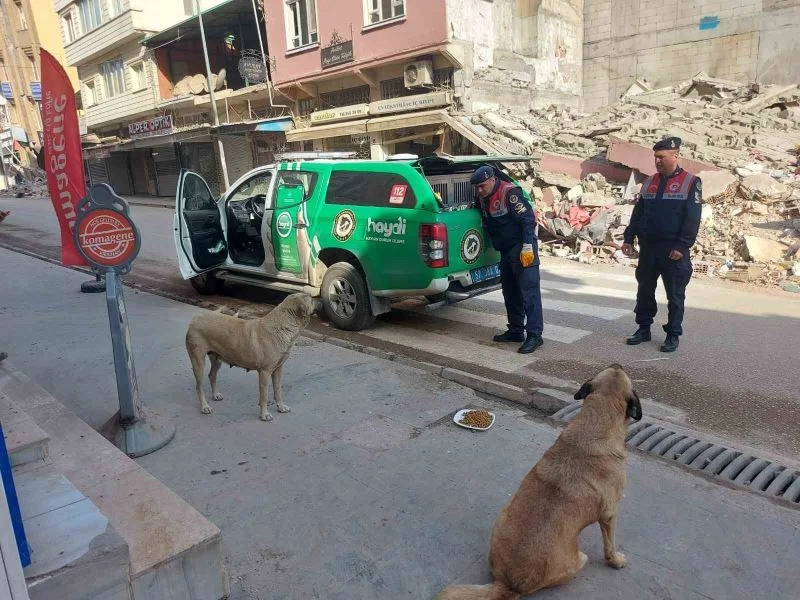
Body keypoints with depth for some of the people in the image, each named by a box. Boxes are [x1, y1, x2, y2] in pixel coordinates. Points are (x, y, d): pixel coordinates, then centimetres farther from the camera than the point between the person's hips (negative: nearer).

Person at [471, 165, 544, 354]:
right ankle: (515, 331, 23)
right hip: (506, 250, 9)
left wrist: (527, 247, -23)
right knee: (510, 292, 13)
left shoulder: (510, 193, -14)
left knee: (529, 290, -10)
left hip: (522, 248, -9)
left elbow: (528, 218, -19)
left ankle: (534, 334, -10)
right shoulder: (483, 198, 11)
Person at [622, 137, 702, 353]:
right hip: (647, 247, 5)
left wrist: (682, 246, -17)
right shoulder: (649, 182, 11)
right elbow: (637, 213, 13)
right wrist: (629, 238, 4)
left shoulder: (690, 182, -4)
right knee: (644, 290, 11)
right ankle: (643, 329, 22)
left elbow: (692, 219, -10)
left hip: (673, 250, -5)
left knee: (675, 295, 3)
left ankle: (673, 335, 13)